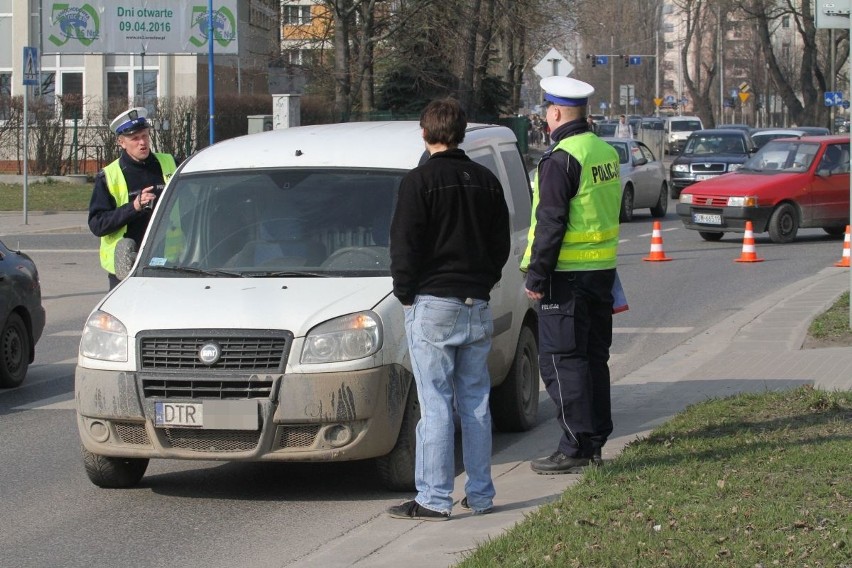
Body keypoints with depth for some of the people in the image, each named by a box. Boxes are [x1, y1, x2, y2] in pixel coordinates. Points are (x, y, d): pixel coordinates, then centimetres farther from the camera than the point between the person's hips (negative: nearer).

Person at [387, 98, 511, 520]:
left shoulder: (420, 181, -10)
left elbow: (404, 245, -11)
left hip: (432, 303, -6)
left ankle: (434, 499, -4)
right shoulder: (486, 181, 9)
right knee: (475, 402, 11)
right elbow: (501, 243, 15)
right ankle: (480, 495, 14)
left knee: (435, 405, -5)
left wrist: (405, 293, 1)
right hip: (477, 304, 6)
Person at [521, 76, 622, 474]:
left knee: (561, 360, -4)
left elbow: (550, 224, -19)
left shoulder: (559, 160, -17)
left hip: (568, 275, -9)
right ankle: (595, 439, 20)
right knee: (593, 356, 15)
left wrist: (536, 276, -14)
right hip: (602, 270, 9)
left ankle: (575, 447, -5)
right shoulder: (606, 152, 11)